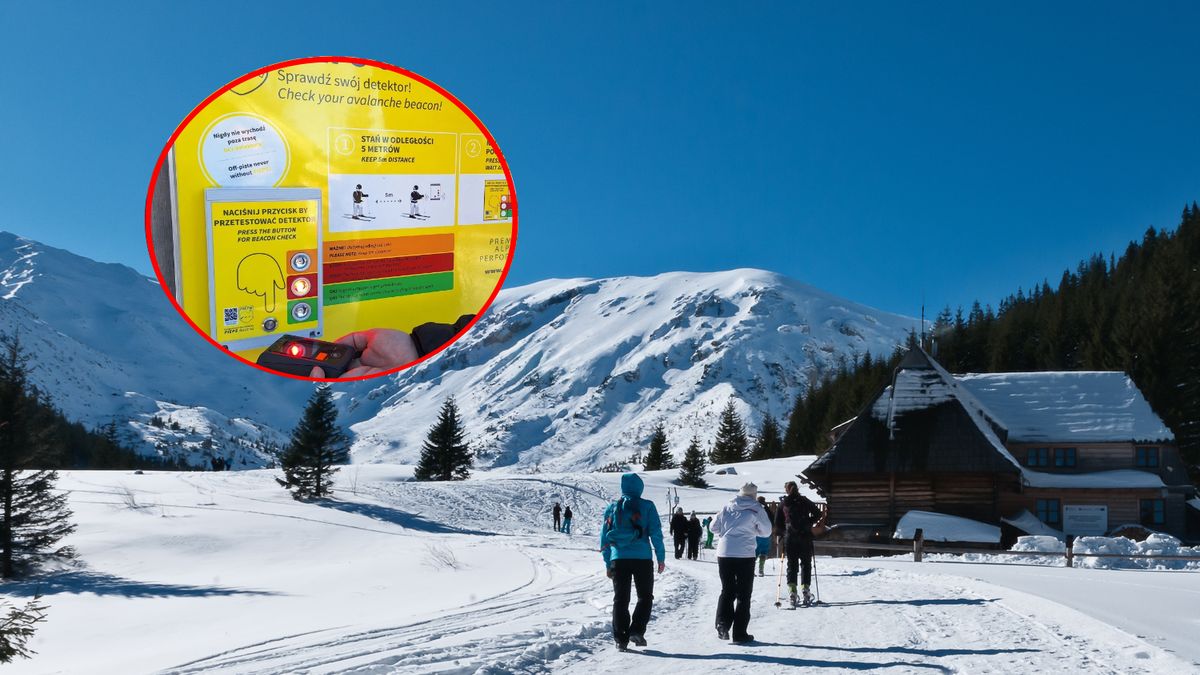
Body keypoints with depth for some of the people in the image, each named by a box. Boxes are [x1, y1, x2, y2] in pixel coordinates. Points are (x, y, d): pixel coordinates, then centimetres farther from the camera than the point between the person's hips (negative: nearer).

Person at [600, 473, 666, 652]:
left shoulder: (612, 508, 7)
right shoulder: (646, 506, -1)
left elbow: (604, 536, 9)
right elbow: (656, 533, -6)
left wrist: (607, 563, 14)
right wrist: (661, 557, 1)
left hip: (618, 559, 2)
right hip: (642, 558, -2)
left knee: (620, 599, 9)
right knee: (645, 597, 11)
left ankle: (620, 638, 4)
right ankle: (637, 631, -5)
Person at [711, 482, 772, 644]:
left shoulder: (727, 507, 6)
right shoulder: (756, 509, -3)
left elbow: (714, 527, 10)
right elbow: (766, 532, 4)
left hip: (724, 553, 3)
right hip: (745, 555, -3)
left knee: (727, 590, 14)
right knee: (743, 594, 7)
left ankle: (723, 622, -5)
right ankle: (740, 633, 6)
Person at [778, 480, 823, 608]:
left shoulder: (783, 504, 4)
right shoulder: (805, 501, 3)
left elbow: (778, 523, 3)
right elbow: (817, 514, 2)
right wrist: (809, 523, 11)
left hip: (789, 538, 0)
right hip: (805, 537, 0)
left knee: (791, 564, 5)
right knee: (806, 563, 8)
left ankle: (792, 591, -5)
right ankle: (805, 588, -5)